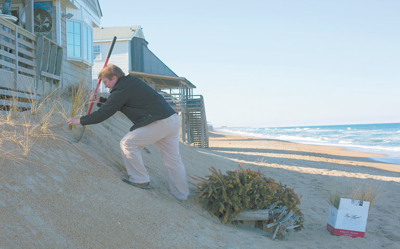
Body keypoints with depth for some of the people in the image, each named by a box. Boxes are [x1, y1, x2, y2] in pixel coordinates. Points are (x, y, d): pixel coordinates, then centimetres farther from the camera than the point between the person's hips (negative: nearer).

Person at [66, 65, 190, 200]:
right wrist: (100, 100, 22)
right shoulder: (130, 81, 20)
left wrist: (80, 121, 2)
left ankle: (140, 180, 8)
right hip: (173, 119, 10)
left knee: (127, 143, 1)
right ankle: (181, 196, 21)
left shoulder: (122, 89, -10)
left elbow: (104, 113, -9)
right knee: (173, 160, 14)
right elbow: (115, 102, 33)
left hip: (158, 123, -10)